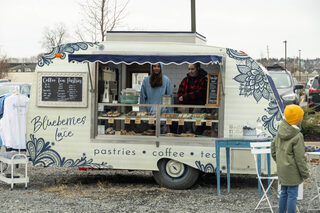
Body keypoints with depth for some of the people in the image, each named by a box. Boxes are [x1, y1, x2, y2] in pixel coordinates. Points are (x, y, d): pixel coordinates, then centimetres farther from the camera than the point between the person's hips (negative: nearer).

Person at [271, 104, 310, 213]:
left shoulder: (280, 131, 1)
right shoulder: (298, 136, -21)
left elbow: (273, 146, 14)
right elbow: (300, 158, -17)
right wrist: (305, 173, -6)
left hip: (282, 169, 8)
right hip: (292, 171, -8)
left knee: (284, 193, 19)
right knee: (292, 195, 1)